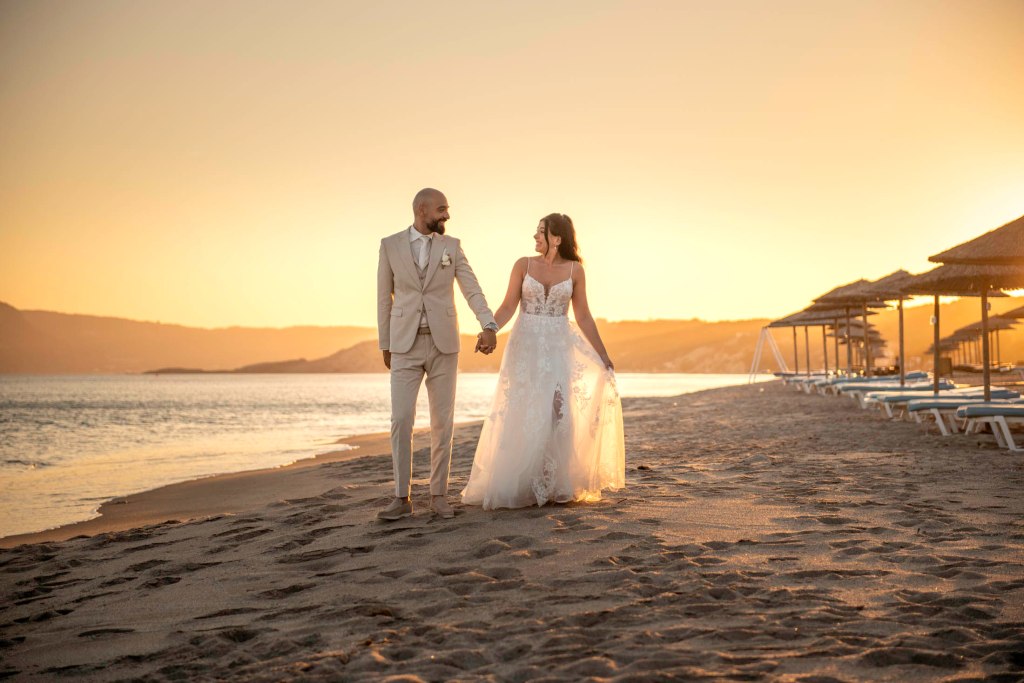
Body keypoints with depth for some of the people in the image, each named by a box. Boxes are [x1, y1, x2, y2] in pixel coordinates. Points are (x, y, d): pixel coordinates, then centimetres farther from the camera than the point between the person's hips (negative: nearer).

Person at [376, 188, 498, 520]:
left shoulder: (451, 246, 5)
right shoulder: (390, 245, 2)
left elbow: (472, 289, -4)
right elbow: (384, 297, 7)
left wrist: (489, 325, -21)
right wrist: (385, 345, 7)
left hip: (443, 344, 1)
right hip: (406, 345, -1)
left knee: (442, 422, 2)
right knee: (401, 420, -7)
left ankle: (438, 494, 11)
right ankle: (402, 498, 1)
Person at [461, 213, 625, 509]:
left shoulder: (575, 270, 3)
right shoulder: (524, 265, 2)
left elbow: (583, 316, 6)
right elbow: (508, 307, -1)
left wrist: (603, 356, 5)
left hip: (559, 348, 0)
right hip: (526, 347, 0)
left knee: (558, 414, -5)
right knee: (522, 415, -1)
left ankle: (554, 485, 6)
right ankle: (519, 485, 7)